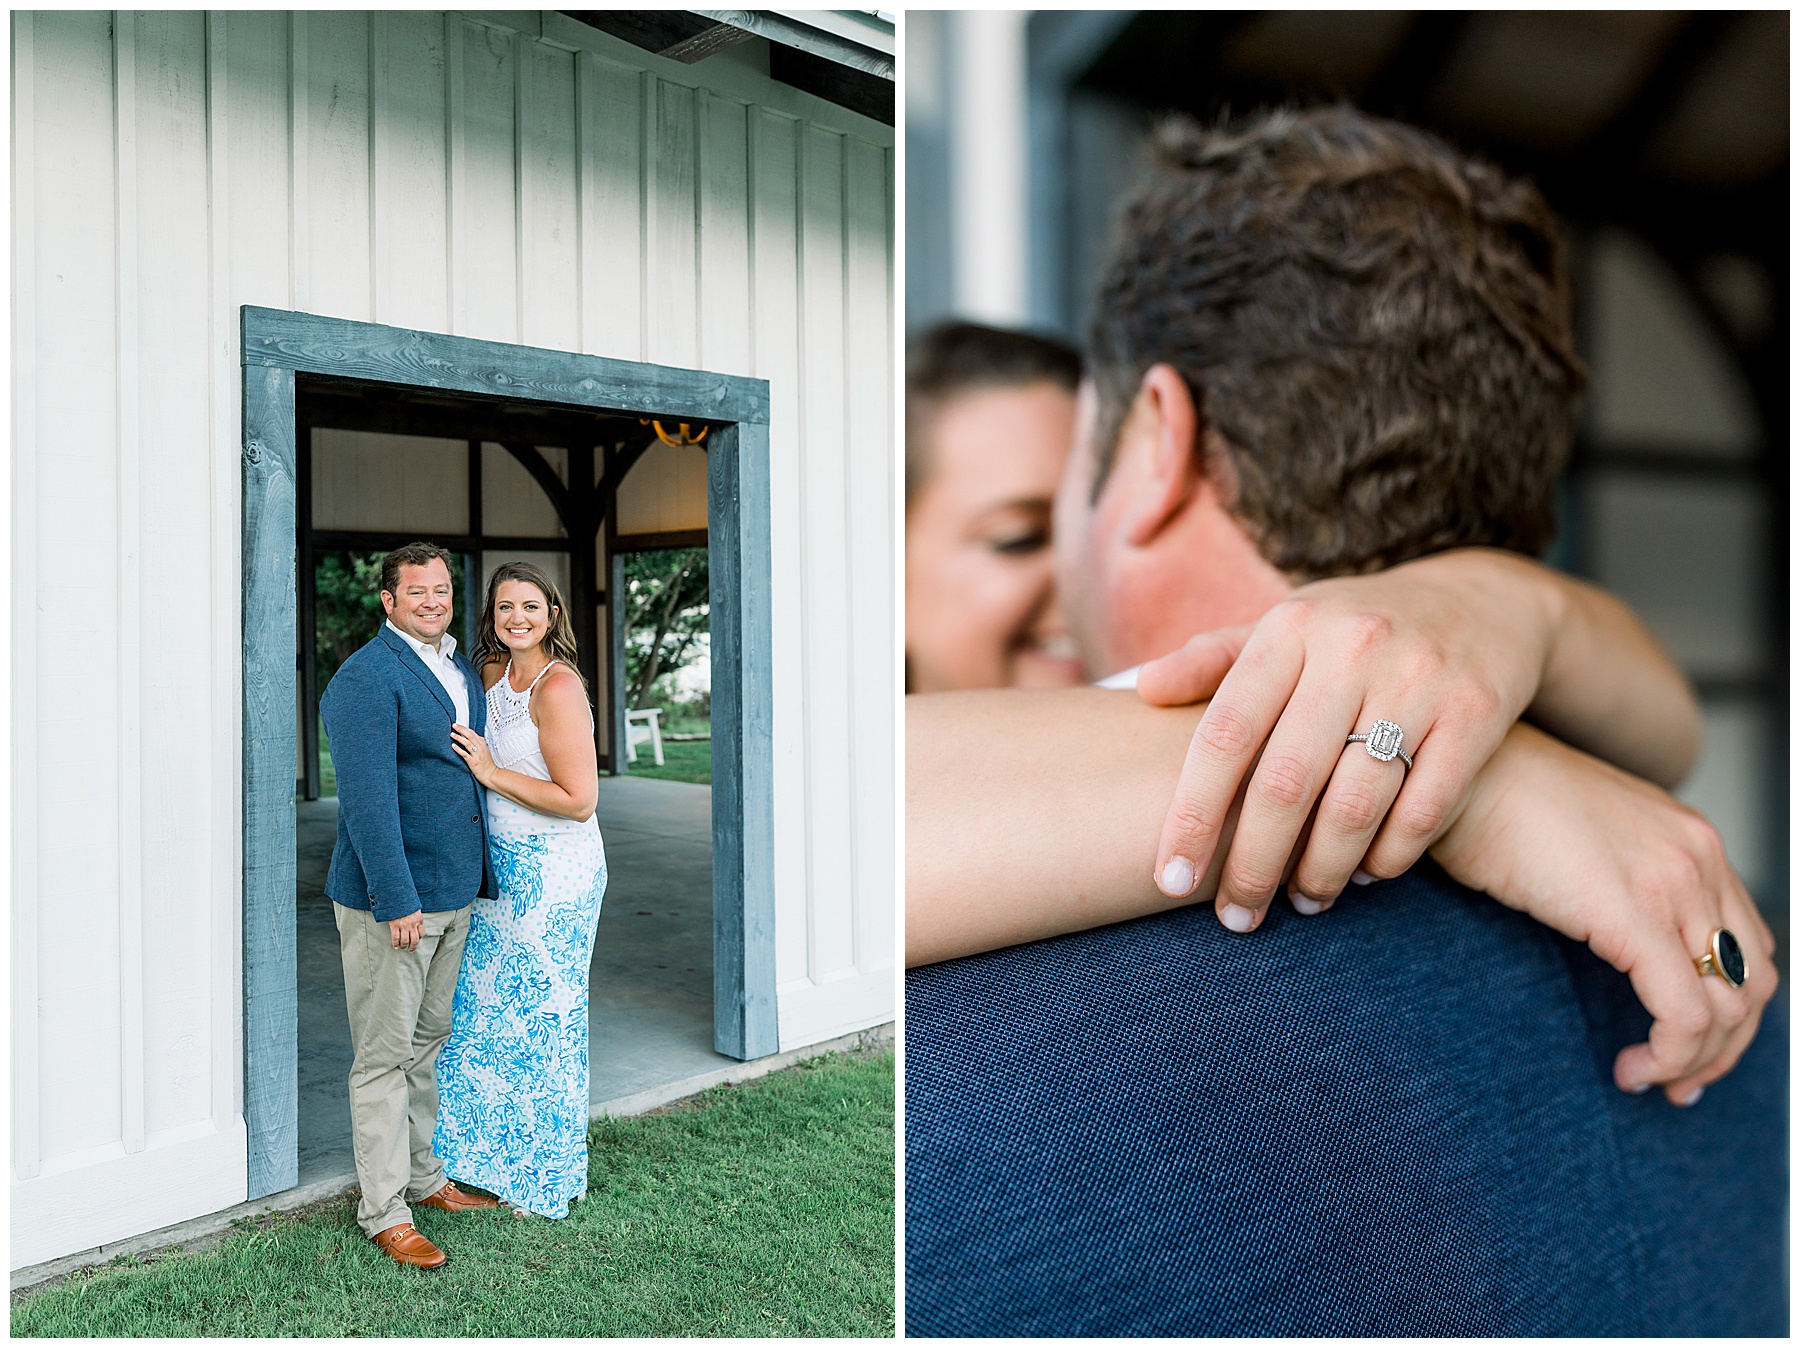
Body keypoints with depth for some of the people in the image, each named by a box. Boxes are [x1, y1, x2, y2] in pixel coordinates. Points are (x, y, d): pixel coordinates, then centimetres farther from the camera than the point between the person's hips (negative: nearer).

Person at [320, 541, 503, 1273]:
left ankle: (426, 1178, 32)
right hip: (389, 897, -8)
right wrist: (397, 901, -22)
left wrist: (479, 876, 18)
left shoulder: (462, 668, 12)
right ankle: (383, 1211, 13)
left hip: (452, 890, 8)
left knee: (429, 1041, 18)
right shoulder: (366, 677, -15)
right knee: (385, 1055, 1)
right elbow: (367, 797, -20)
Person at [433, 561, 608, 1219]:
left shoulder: (558, 687, -19)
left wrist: (491, 773, -17)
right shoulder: (495, 672, 6)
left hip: (554, 873, -8)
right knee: (492, 1008, 17)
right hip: (504, 867, 8)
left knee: (542, 1017, 5)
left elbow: (580, 800, -22)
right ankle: (505, 1155, 35)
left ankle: (550, 1178, 24)